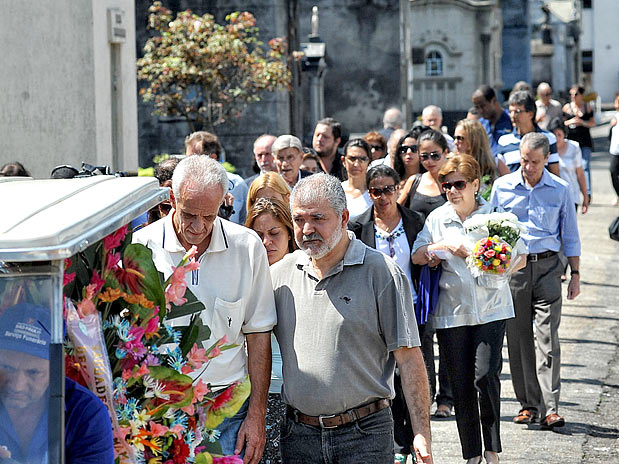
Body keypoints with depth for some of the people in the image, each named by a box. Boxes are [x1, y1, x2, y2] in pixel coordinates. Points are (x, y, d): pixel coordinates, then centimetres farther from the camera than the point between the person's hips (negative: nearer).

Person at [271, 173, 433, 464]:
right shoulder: (279, 274, 7)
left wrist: (421, 434, -11)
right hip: (298, 436, 3)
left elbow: (408, 357, -6)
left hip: (365, 434, -3)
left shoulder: (381, 273, -4)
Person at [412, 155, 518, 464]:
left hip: (490, 308, -2)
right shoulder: (437, 218, 6)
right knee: (460, 384, 4)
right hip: (452, 313, 2)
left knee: (485, 376, -14)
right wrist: (444, 246, -16)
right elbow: (417, 256, 0)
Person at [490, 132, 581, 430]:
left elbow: (570, 235, 11)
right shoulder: (502, 187, 4)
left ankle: (549, 409, -11)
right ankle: (528, 404, 13)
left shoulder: (560, 190, 4)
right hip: (512, 267, 1)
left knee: (547, 337, -9)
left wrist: (575, 274, 8)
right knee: (518, 337, 4)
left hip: (547, 266, -1)